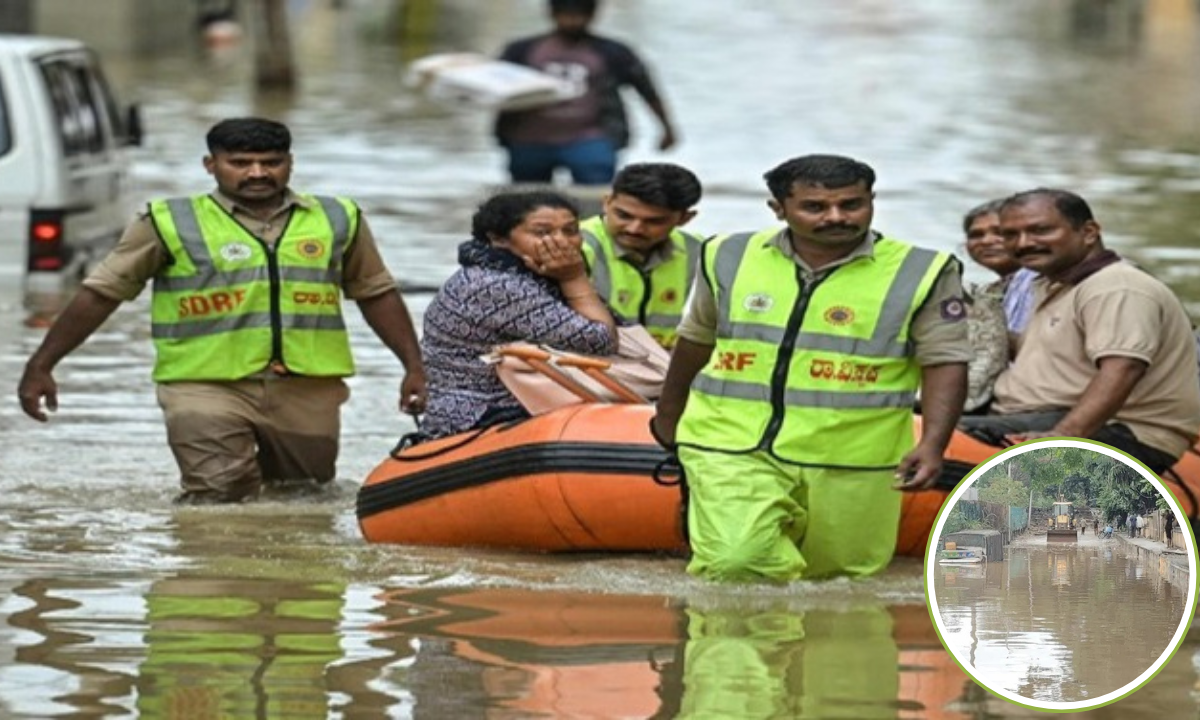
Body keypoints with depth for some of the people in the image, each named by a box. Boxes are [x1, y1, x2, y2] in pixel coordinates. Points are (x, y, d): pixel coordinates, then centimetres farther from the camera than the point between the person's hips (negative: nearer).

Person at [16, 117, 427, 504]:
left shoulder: (337, 220, 8)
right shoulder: (171, 223, -1)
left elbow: (377, 294, 18)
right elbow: (101, 294, 1)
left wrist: (415, 367, 12)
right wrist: (41, 366, -3)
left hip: (307, 389, 3)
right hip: (207, 387, -3)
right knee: (220, 498, -11)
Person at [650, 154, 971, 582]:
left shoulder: (921, 273, -3)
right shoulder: (729, 258, 5)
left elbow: (945, 362, -3)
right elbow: (696, 340, 19)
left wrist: (933, 444, -16)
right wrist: (668, 415, 31)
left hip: (851, 462, 0)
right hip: (731, 449, 1)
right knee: (735, 561, -21)